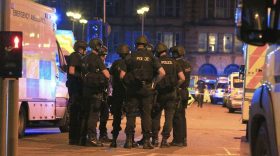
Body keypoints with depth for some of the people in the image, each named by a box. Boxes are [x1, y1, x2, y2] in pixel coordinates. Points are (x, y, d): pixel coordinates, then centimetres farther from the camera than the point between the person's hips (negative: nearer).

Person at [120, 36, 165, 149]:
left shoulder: (130, 57, 0)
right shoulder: (151, 57, 3)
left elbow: (122, 75, -5)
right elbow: (162, 72, -5)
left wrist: (128, 83, 12)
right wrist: (154, 83, 7)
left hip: (133, 89, 0)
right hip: (147, 89, 1)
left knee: (131, 114, 5)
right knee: (146, 114, 5)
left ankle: (129, 140, 1)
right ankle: (146, 141, 2)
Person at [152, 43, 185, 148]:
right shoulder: (174, 62, 5)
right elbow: (182, 78, -1)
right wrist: (175, 86, 12)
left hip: (159, 92, -1)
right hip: (171, 93, 1)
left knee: (156, 116, 11)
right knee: (169, 117, 4)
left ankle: (155, 139, 10)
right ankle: (164, 140, -1)